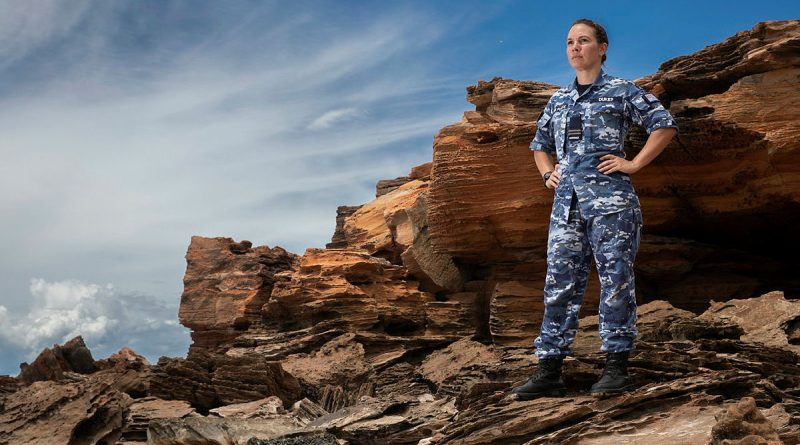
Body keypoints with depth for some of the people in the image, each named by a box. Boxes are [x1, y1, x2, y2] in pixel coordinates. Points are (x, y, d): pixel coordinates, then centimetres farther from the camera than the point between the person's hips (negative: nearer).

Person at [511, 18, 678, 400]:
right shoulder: (558, 99, 20)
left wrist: (634, 164, -5)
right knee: (559, 282, 2)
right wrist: (547, 174, 15)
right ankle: (549, 372, 4)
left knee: (615, 280, -4)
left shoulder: (621, 91, 5)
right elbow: (539, 144, 32)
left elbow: (665, 125, 2)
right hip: (566, 200, 5)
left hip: (609, 197, -5)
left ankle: (616, 368, 2)